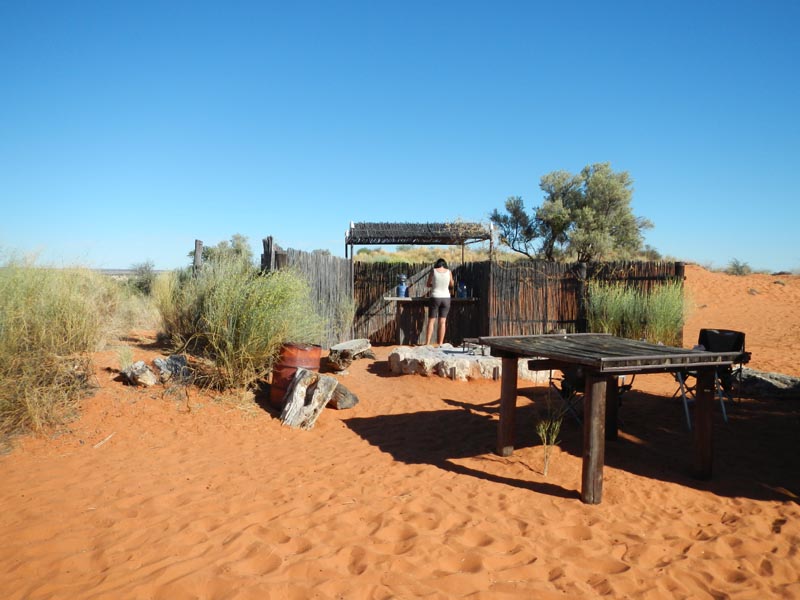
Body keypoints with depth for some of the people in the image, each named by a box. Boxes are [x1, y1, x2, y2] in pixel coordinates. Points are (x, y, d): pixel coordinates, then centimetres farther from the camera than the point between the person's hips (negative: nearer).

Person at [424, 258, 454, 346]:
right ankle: (440, 343, 7)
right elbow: (452, 285, 13)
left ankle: (427, 343, 0)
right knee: (442, 322, 5)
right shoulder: (448, 272, 0)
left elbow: (428, 284, 4)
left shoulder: (433, 270, -3)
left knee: (431, 321, 3)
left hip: (435, 298, -1)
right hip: (446, 298, 2)